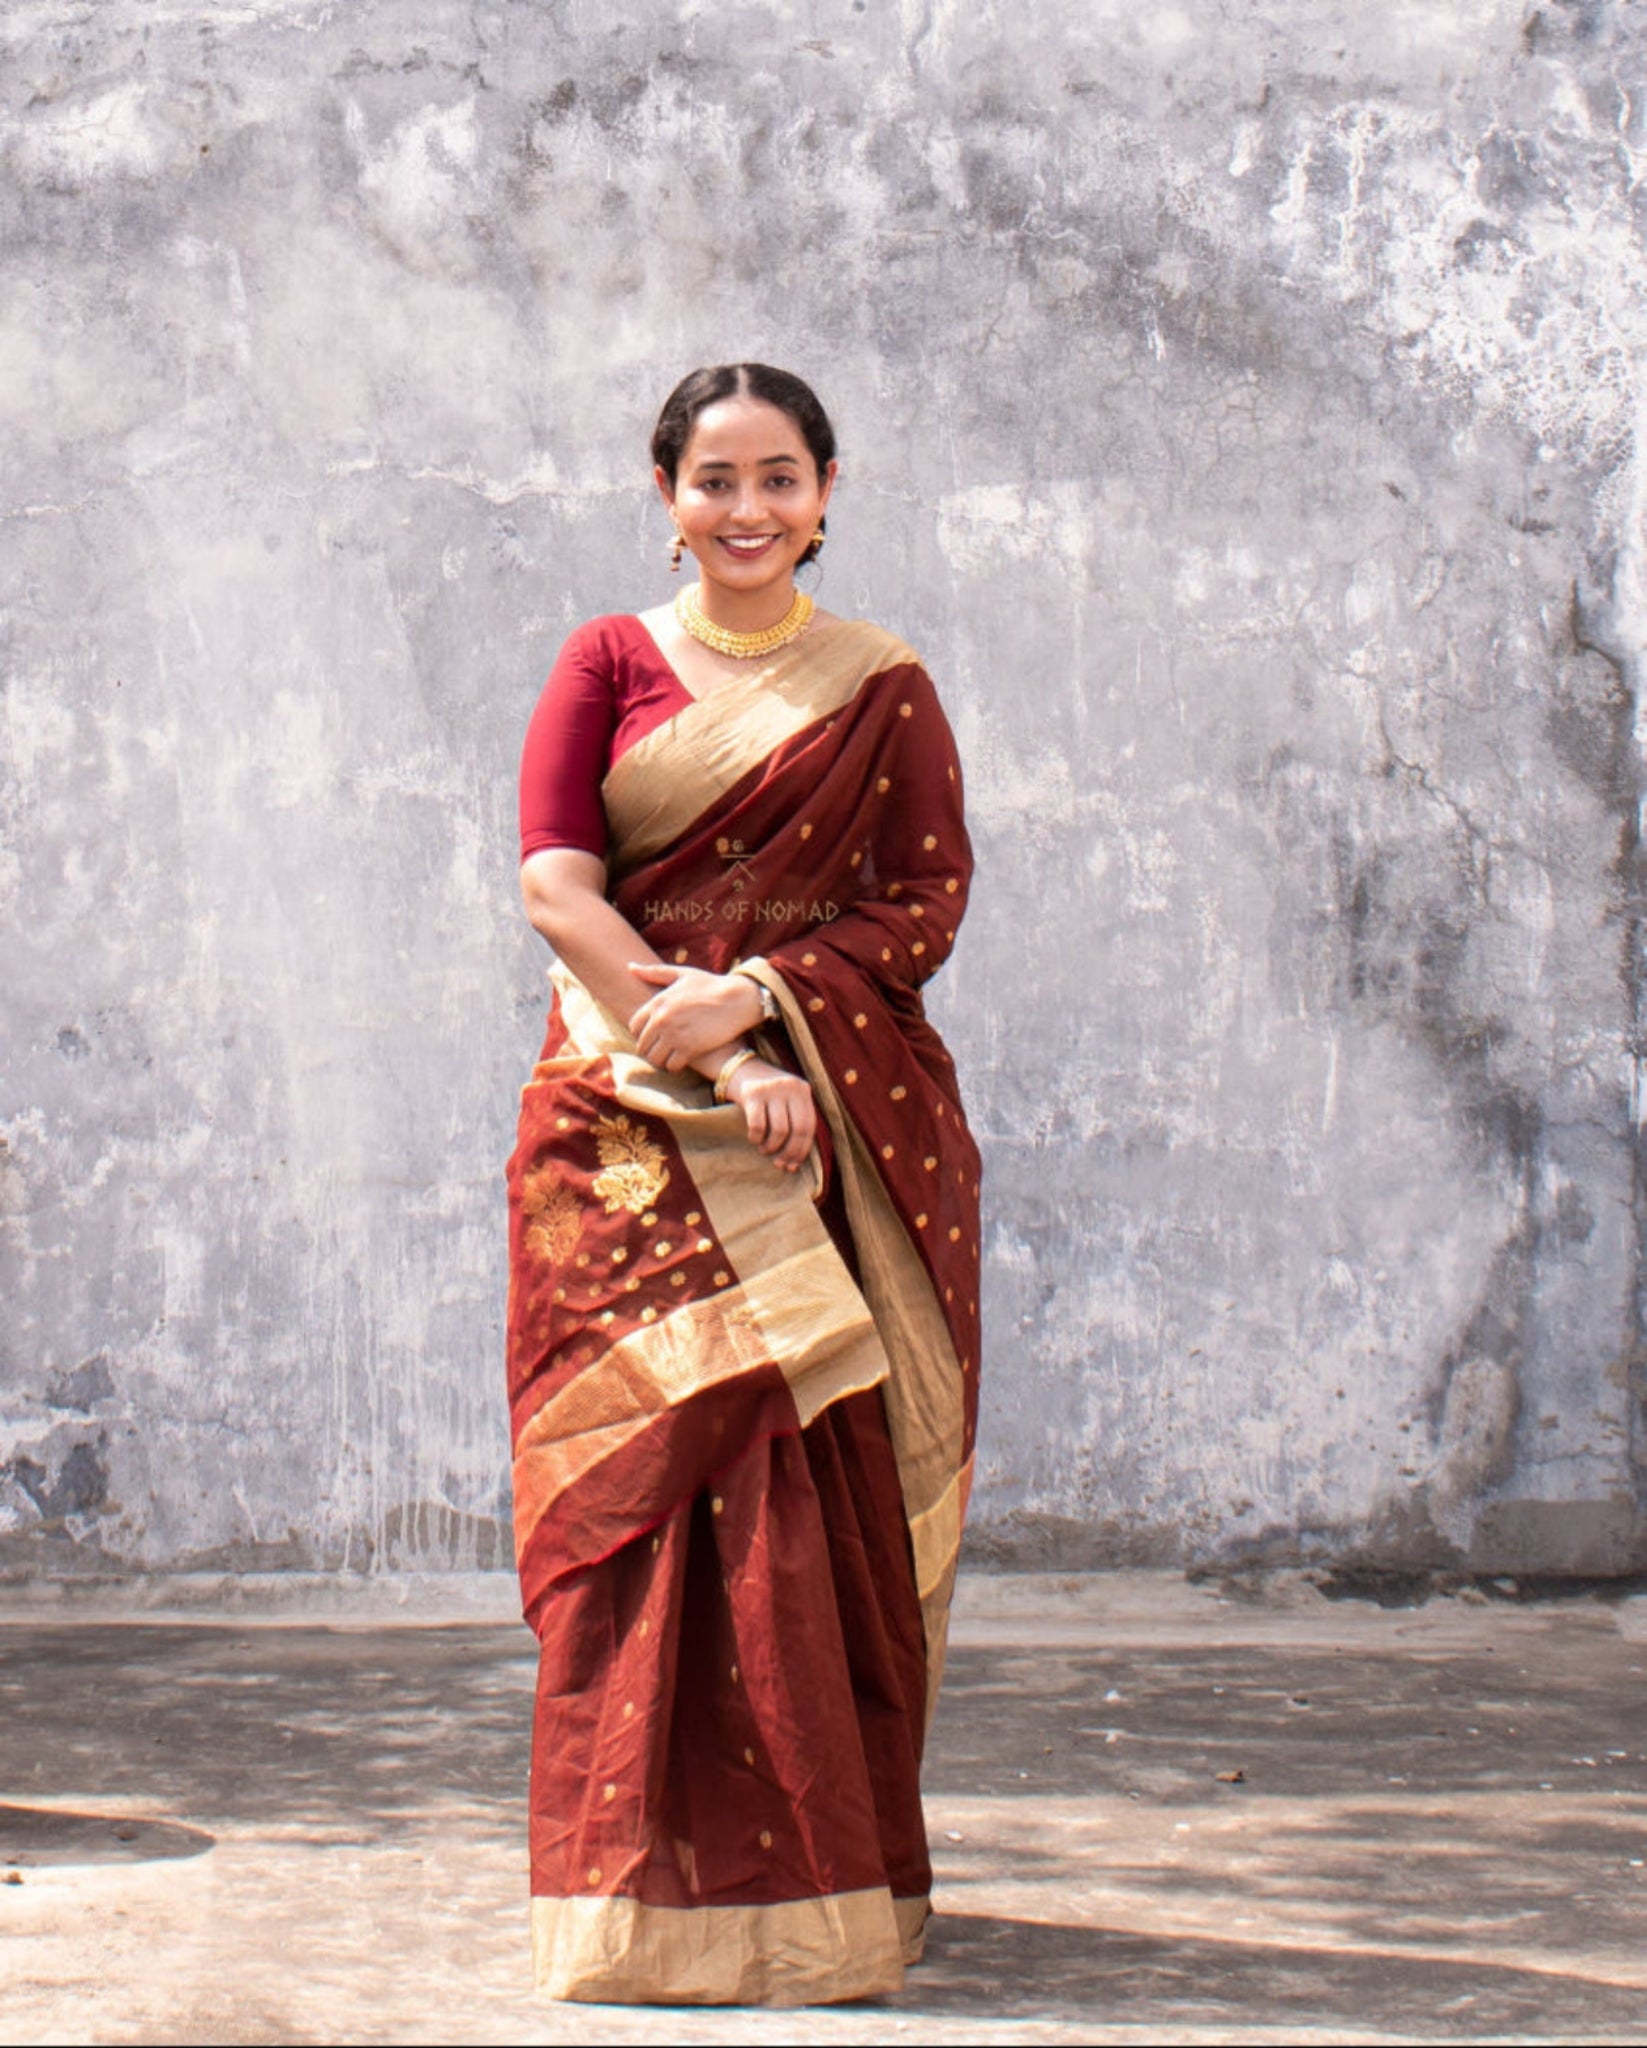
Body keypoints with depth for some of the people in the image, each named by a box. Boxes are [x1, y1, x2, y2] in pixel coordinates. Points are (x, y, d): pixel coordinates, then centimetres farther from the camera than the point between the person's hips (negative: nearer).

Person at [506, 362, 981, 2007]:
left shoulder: (884, 690, 11)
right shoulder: (608, 665, 9)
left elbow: (927, 901, 3)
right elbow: (554, 884, -1)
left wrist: (756, 999, -13)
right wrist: (711, 1056, -12)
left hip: (833, 1118, 1)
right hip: (633, 1128, 0)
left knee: (820, 1490, -5)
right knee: (656, 1470, -10)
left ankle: (820, 1879, 4)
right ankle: (667, 1884, -6)